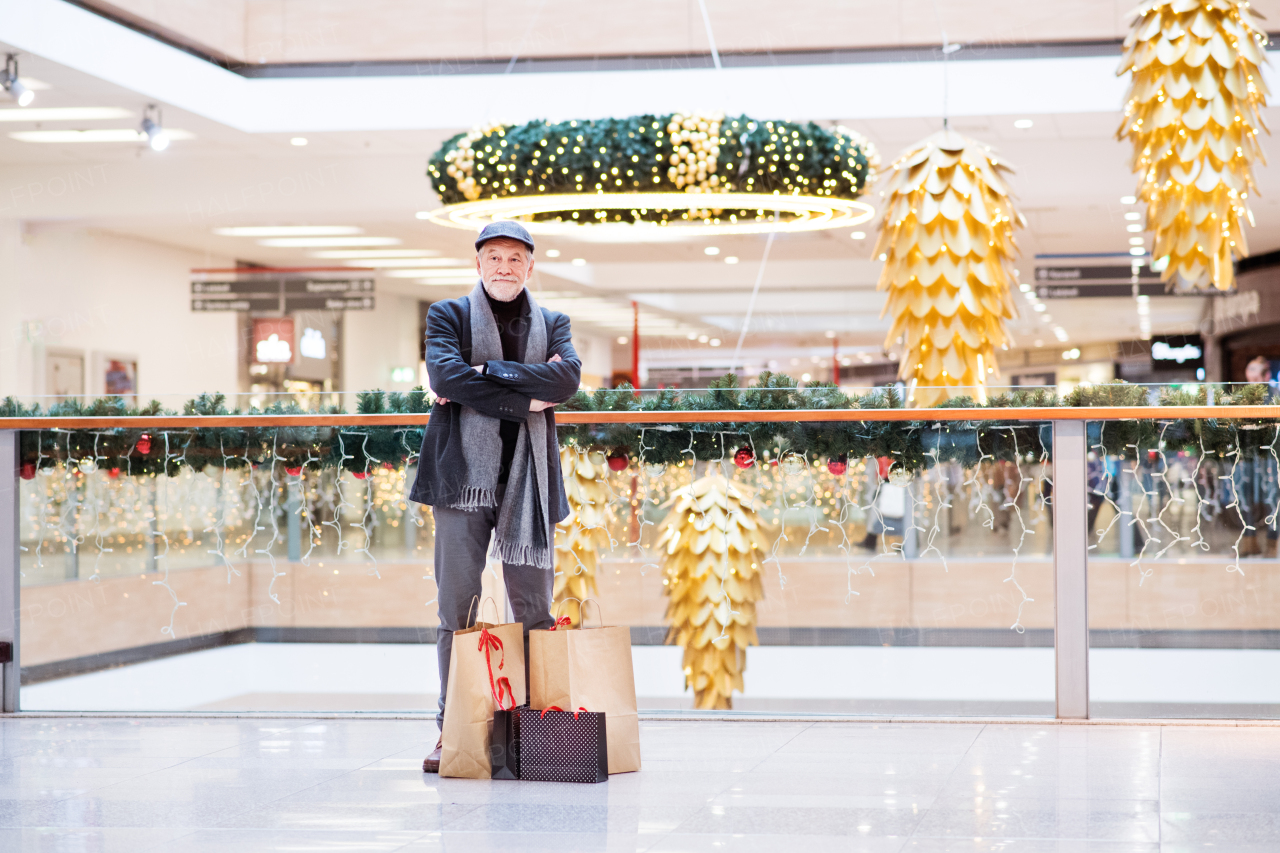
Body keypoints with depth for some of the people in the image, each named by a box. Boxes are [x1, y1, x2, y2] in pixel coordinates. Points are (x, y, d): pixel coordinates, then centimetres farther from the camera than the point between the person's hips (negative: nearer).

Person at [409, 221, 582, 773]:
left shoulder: (551, 324, 16)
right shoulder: (449, 315, 10)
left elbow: (568, 378, -5)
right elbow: (446, 376, -10)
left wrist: (486, 371, -11)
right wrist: (527, 399, -10)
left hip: (526, 478, 2)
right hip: (464, 474, -2)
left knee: (535, 611, 2)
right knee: (456, 608, -2)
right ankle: (452, 731, 3)